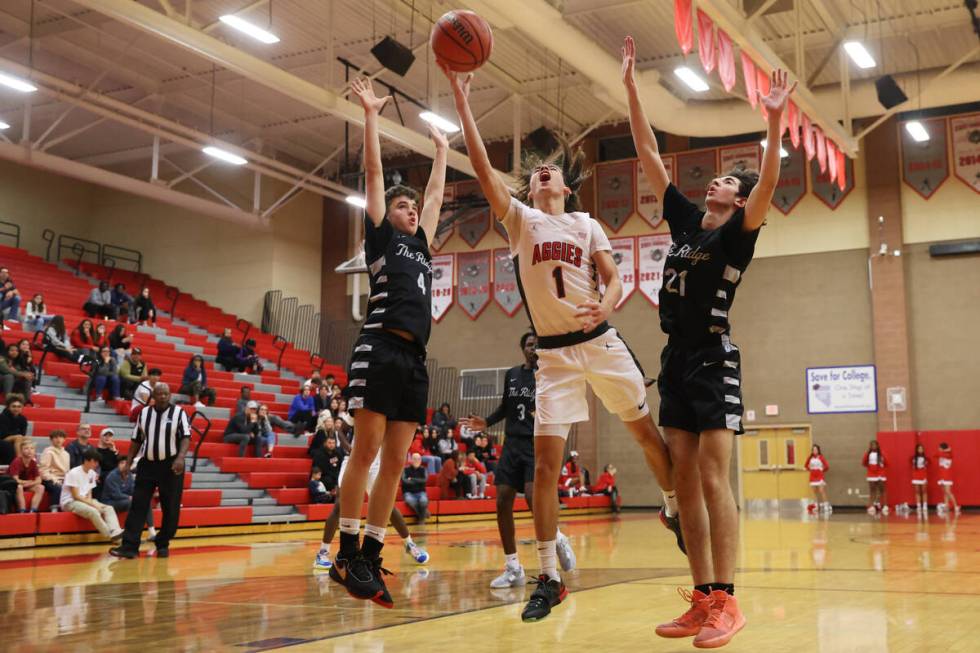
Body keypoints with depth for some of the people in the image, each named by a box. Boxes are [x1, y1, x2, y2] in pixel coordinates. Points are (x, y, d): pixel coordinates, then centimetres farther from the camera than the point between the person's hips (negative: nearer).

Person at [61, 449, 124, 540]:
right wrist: (92, 504, -20)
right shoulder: (74, 473, -15)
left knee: (109, 508, -13)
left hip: (86, 501, 8)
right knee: (93, 511, -34)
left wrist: (91, 502, -12)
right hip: (70, 502, -8)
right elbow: (75, 496, -17)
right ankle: (111, 536, -28)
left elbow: (89, 493, 11)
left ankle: (115, 532, -35)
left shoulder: (92, 473, 6)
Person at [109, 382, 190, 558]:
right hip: (147, 464, 3)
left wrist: (180, 458, -25)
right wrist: (128, 462, 6)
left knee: (170, 508, 3)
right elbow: (137, 440, 12)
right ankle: (130, 546, -4)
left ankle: (163, 545, 17)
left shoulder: (179, 413, -3)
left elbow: (186, 438, -9)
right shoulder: (144, 413, 6)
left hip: (170, 465, -2)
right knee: (138, 505, -4)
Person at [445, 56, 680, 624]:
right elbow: (483, 166, -7)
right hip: (553, 353, -1)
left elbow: (614, 280, 0)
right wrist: (462, 101, -13)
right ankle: (550, 578, 2)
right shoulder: (521, 219, 4)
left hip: (602, 343, 1)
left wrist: (605, 306, -24)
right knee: (546, 463, -6)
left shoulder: (588, 225, 8)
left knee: (647, 431, 10)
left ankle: (676, 511, 36)